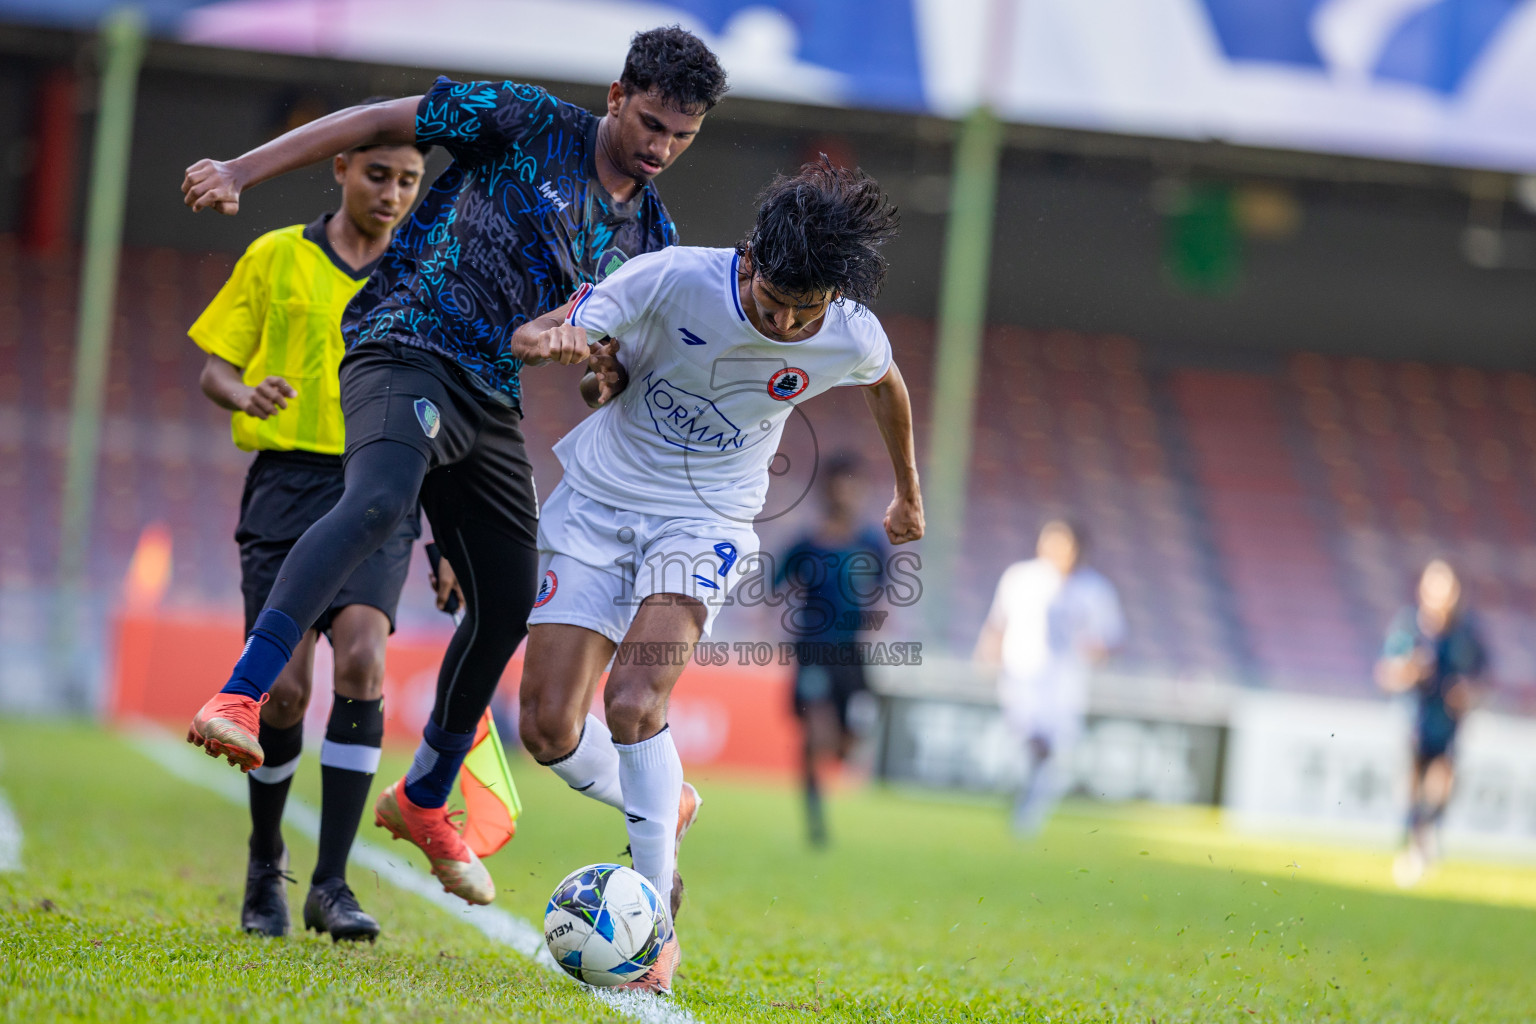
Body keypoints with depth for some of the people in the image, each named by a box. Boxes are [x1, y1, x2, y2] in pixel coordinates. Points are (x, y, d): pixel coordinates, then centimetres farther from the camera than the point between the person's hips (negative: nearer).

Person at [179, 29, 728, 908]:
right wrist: (242, 172, -9)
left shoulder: (651, 234, 13)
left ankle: (425, 801, 30)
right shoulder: (527, 125, -4)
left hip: (491, 400, 7)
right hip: (406, 349, -7)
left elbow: (591, 349, 26)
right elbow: (379, 122, -2)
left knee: (509, 603, 10)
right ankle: (239, 698, -44)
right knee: (378, 502, -35)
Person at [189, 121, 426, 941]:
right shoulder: (276, 258, 8)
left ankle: (331, 884, -19)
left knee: (361, 660, -22)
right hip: (289, 480, 0)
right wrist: (248, 395, -14)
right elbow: (214, 367, 10)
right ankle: (265, 862, 19)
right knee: (284, 688, -7)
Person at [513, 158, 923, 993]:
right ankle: (664, 809, 26)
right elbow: (533, 332, -14)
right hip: (597, 496, 1)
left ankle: (658, 924, -15)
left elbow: (885, 385, 11)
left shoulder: (850, 338, -15)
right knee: (549, 728, -4)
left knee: (633, 704, -24)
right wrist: (557, 341, -39)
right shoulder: (675, 279, -22)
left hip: (704, 521, -1)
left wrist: (908, 492, 27)